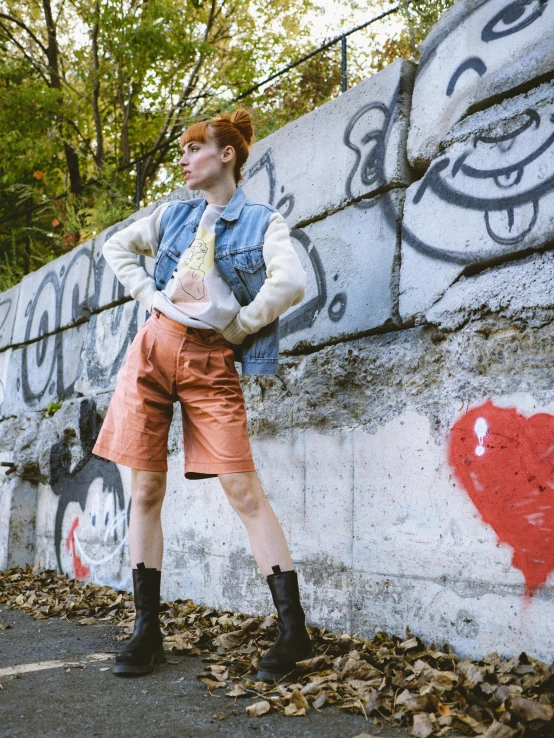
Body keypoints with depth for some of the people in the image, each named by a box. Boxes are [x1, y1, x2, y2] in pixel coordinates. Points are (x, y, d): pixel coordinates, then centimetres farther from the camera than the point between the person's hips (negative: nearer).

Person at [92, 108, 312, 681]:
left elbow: (291, 283, -17)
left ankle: (293, 629, -2)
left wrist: (236, 328, -8)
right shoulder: (175, 214, 16)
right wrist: (148, 295, 11)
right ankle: (147, 630, 14)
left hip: (210, 361, -4)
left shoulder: (263, 221, 1)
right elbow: (117, 247, 27)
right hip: (154, 346, 5)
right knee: (145, 491, 3)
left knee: (242, 490, -10)